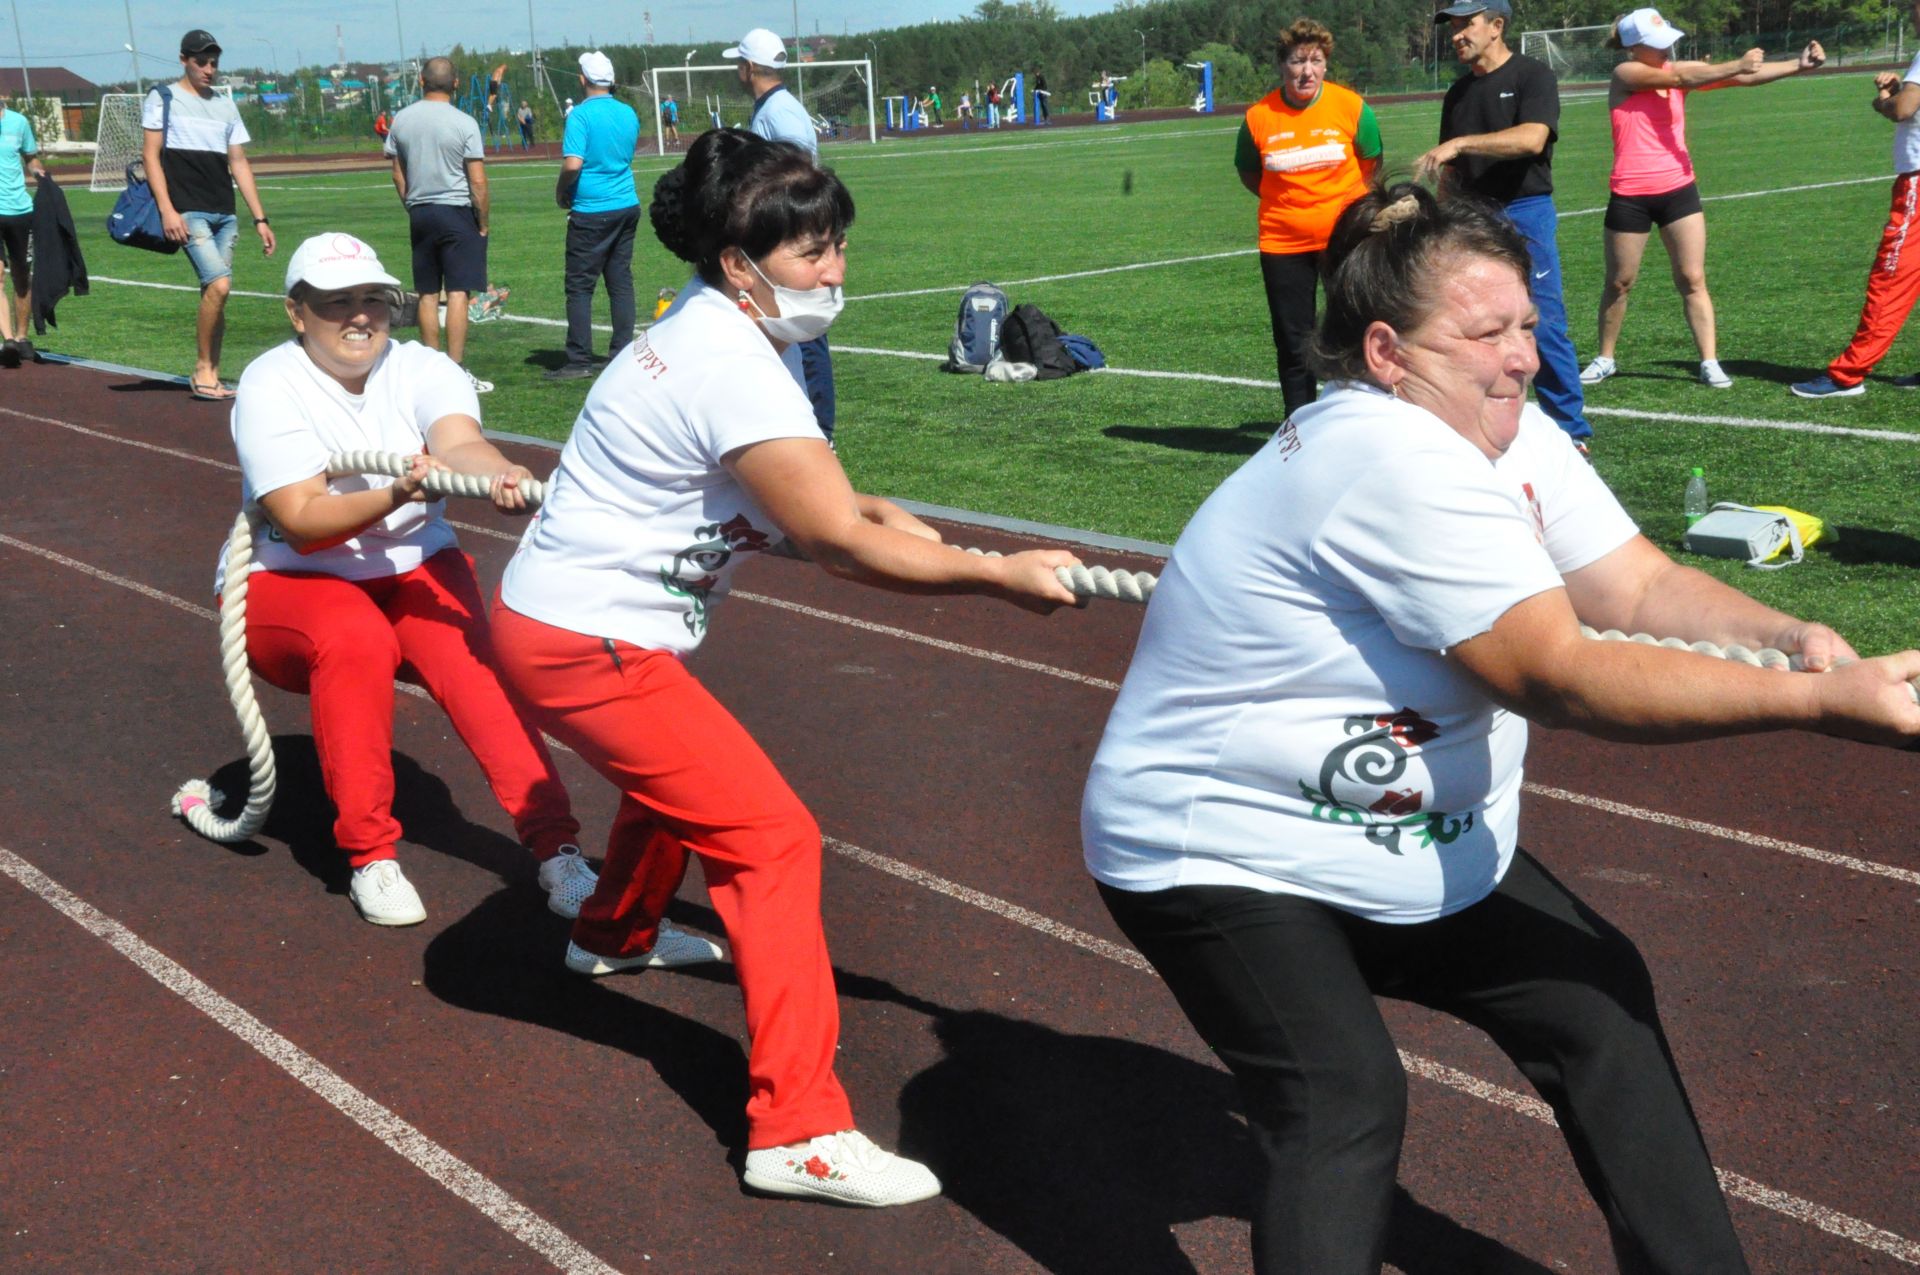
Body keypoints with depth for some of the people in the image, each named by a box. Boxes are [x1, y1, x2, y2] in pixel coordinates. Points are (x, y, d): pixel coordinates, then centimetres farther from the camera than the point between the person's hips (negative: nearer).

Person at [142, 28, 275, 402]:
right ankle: (202, 370, -6)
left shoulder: (225, 106, 18)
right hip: (189, 212, -5)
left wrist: (260, 219, 12)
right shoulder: (162, 98, 4)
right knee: (218, 285, -19)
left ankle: (211, 377, 11)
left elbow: (239, 164, 18)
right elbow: (151, 155, -2)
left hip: (225, 215, 5)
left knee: (214, 292, 4)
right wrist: (167, 210, -14)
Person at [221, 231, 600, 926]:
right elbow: (302, 522, -22)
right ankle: (369, 855, -24)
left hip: (412, 571, 3)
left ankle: (556, 849, -29)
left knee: (475, 656, -27)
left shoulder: (422, 369, -5)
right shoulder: (270, 386, -12)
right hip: (289, 584, -2)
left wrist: (500, 474, -52)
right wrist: (394, 497, -40)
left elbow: (457, 441, -28)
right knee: (356, 638, -35)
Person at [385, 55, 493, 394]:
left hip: (419, 213, 5)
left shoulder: (401, 120, 4)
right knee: (458, 293, -5)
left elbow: (398, 174, 10)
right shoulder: (463, 123, -10)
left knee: (427, 295, 10)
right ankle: (455, 371, -8)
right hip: (456, 213, -4)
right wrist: (483, 223, -1)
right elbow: (478, 181, -10)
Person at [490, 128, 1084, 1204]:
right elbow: (839, 545, -24)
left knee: (681, 767, 34)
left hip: (559, 619, 11)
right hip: (588, 646, -11)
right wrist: (1001, 575, -19)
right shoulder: (734, 369, -23)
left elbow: (794, 490, 20)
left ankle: (615, 935, 59)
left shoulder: (706, 329, 9)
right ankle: (800, 1132, -13)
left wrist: (866, 508, 2)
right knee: (772, 838, -12)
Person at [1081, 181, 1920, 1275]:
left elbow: (1638, 587, -4)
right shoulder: (1391, 457, -29)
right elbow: (1557, 676, -31)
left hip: (1417, 850, 10)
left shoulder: (1512, 435, -1)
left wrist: (1791, 637, -24)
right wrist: (1824, 705, -32)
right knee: (1346, 1103, -21)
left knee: (1599, 999, 11)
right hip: (1221, 849, -9)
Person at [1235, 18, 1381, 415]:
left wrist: (1350, 206, 9)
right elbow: (1248, 173, 8)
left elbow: (1371, 165, 8)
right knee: (1293, 345, 7)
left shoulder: (1351, 107, -8)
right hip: (1283, 243, 0)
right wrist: (1286, 201, 4)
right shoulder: (1258, 117, -8)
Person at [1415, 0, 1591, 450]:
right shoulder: (1458, 93, 15)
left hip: (1525, 213, -6)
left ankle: (1571, 431, 1)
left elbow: (1532, 138, -22)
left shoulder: (1533, 76, -4)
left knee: (1543, 324, -8)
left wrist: (1460, 143, -25)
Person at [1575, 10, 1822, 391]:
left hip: (1678, 190, 4)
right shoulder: (1625, 74, -11)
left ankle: (1710, 362, 2)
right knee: (1619, 282, 9)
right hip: (1630, 196, -4)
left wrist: (1798, 64, -16)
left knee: (1693, 279, 0)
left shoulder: (1677, 69, 2)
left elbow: (1742, 77, -6)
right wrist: (1737, 64, -33)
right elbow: (1681, 79, -26)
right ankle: (1605, 359, 25)